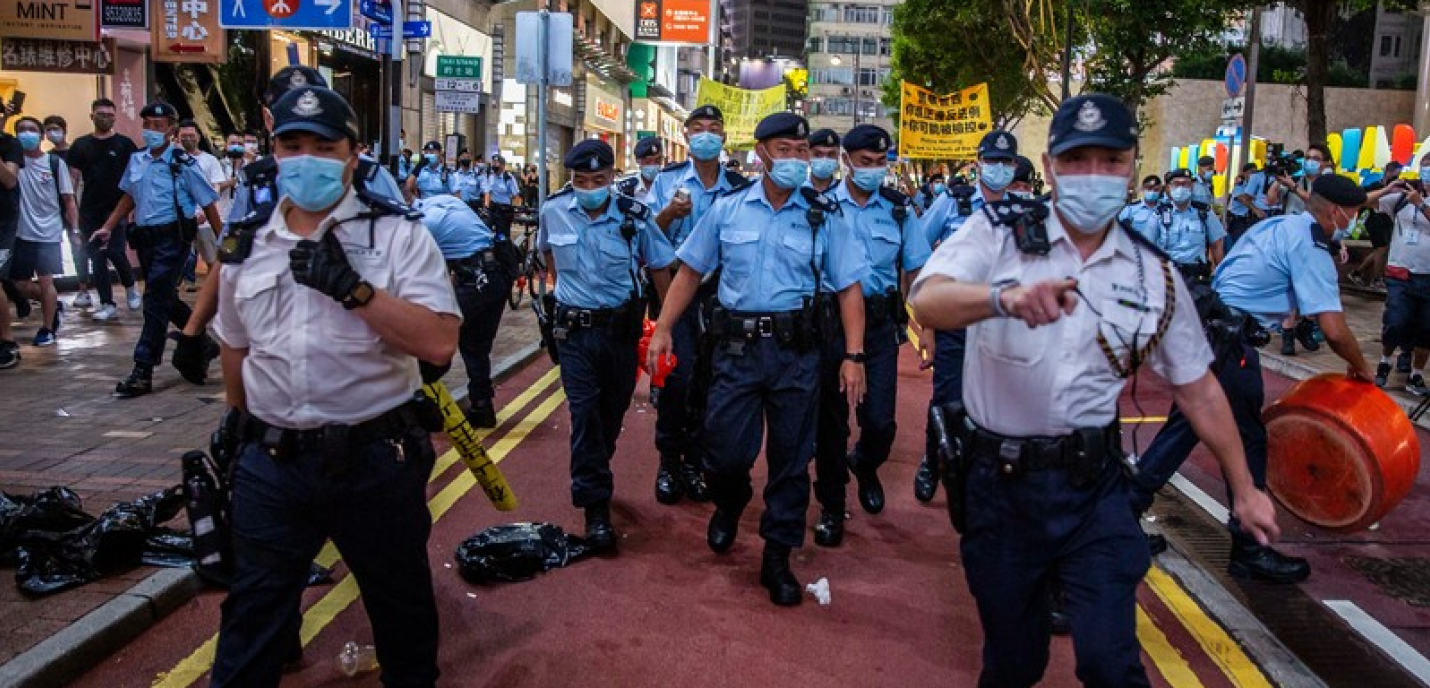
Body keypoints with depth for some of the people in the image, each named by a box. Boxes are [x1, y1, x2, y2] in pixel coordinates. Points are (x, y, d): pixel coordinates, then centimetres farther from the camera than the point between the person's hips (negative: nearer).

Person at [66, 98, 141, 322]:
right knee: (96, 257, 2)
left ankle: (131, 287, 18)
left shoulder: (124, 144, 1)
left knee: (115, 252, -11)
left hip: (117, 209, -3)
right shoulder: (81, 145, 8)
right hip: (90, 211, 3)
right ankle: (107, 305, 8)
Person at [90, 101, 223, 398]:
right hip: (144, 237, 7)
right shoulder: (137, 160, 9)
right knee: (166, 300, 15)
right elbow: (129, 197, 21)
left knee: (155, 302, -9)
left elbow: (208, 203, -6)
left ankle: (143, 373, -7)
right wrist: (108, 228, 14)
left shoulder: (183, 164, -8)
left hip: (172, 238, -7)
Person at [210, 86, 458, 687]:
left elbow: (439, 344, -18)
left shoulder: (398, 236, -7)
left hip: (376, 459, -3)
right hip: (270, 461, 3)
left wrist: (354, 288, -24)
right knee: (252, 610, 13)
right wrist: (238, 422, 29)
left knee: (400, 602, 15)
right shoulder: (246, 246, 8)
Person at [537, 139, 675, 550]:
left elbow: (660, 267, -1)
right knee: (584, 413, -6)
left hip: (621, 326, 0)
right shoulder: (553, 211, -4)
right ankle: (595, 507, -1)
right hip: (574, 327, 0)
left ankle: (592, 475, 39)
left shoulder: (635, 216, -10)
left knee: (613, 409, 14)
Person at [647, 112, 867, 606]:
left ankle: (777, 558, 23)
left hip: (796, 348, 0)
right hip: (737, 345, 0)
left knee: (791, 458, 7)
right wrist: (663, 328, 0)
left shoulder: (823, 217, 2)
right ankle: (730, 503, 37)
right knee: (725, 450, 1)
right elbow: (691, 271, 9)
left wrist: (853, 356, -7)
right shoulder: (727, 210, 5)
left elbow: (849, 287, 1)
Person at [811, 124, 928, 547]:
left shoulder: (899, 209, 5)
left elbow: (916, 272, 8)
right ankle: (831, 507, 22)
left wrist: (927, 328, 1)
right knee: (831, 418, 6)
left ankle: (865, 464, 35)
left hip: (881, 322, 1)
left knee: (880, 420, -1)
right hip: (831, 318, -1)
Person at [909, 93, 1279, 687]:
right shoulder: (998, 232, -7)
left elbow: (1198, 388, 12)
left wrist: (1244, 489, 16)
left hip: (1092, 487, 1)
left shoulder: (1155, 276, 2)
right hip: (998, 482, -1)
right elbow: (928, 301, -26)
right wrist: (1005, 297, -46)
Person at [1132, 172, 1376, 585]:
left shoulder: (1276, 226, 17)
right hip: (1230, 339, -9)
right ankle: (1251, 549, 14)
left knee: (1187, 423, 17)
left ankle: (1126, 508, 22)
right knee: (1247, 440, 2)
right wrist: (1361, 368, 1)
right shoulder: (1311, 250, -11)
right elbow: (1334, 331, -16)